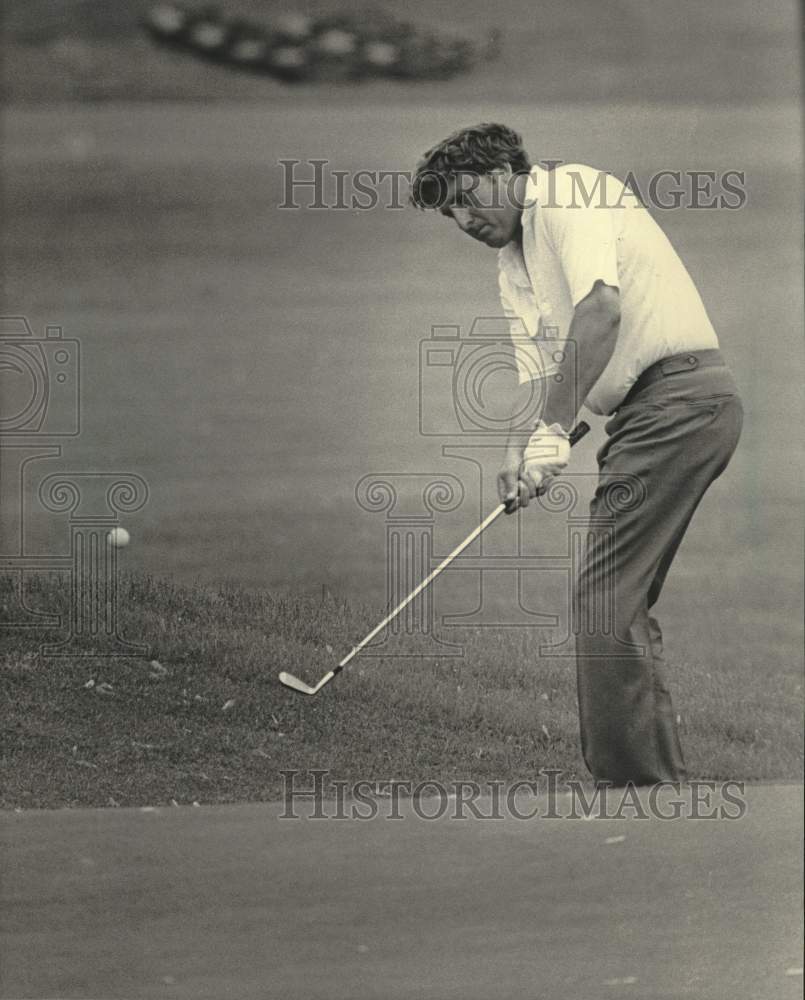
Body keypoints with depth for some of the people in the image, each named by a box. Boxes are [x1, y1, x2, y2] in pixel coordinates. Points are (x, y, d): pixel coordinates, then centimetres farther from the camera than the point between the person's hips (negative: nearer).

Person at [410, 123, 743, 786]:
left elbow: (602, 307, -24)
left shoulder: (572, 194, -9)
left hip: (679, 394, -10)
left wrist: (555, 429, -24)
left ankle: (636, 779, -13)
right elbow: (536, 370, 18)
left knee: (604, 599, -13)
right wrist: (518, 455, -3)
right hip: (651, 410, 10)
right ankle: (662, 780, 17)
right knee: (622, 603, 13)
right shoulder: (513, 266, 21)